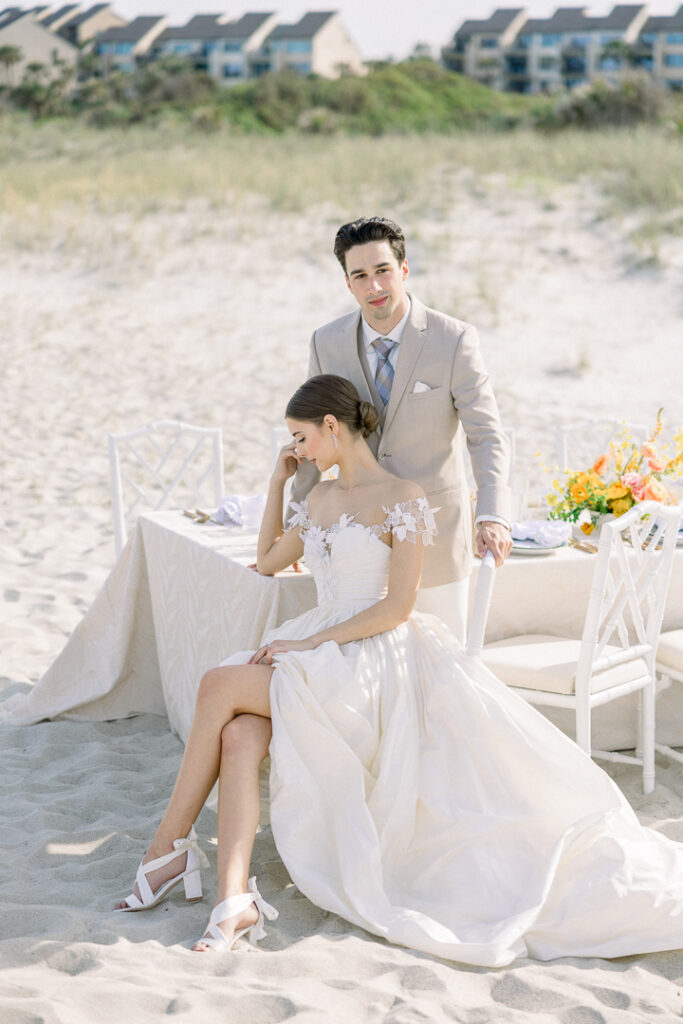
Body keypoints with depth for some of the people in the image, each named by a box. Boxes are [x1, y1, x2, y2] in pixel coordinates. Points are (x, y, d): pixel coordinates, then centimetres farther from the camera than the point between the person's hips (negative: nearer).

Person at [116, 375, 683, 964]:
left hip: (375, 663, -7)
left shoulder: (403, 500, -5)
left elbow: (398, 607, -12)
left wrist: (311, 643, -15)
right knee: (238, 737, -26)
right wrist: (278, 481, 24)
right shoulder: (321, 498, 19)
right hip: (319, 653, 7)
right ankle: (234, 901, -36)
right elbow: (268, 560, 33)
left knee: (220, 686, -25)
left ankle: (170, 845, -13)